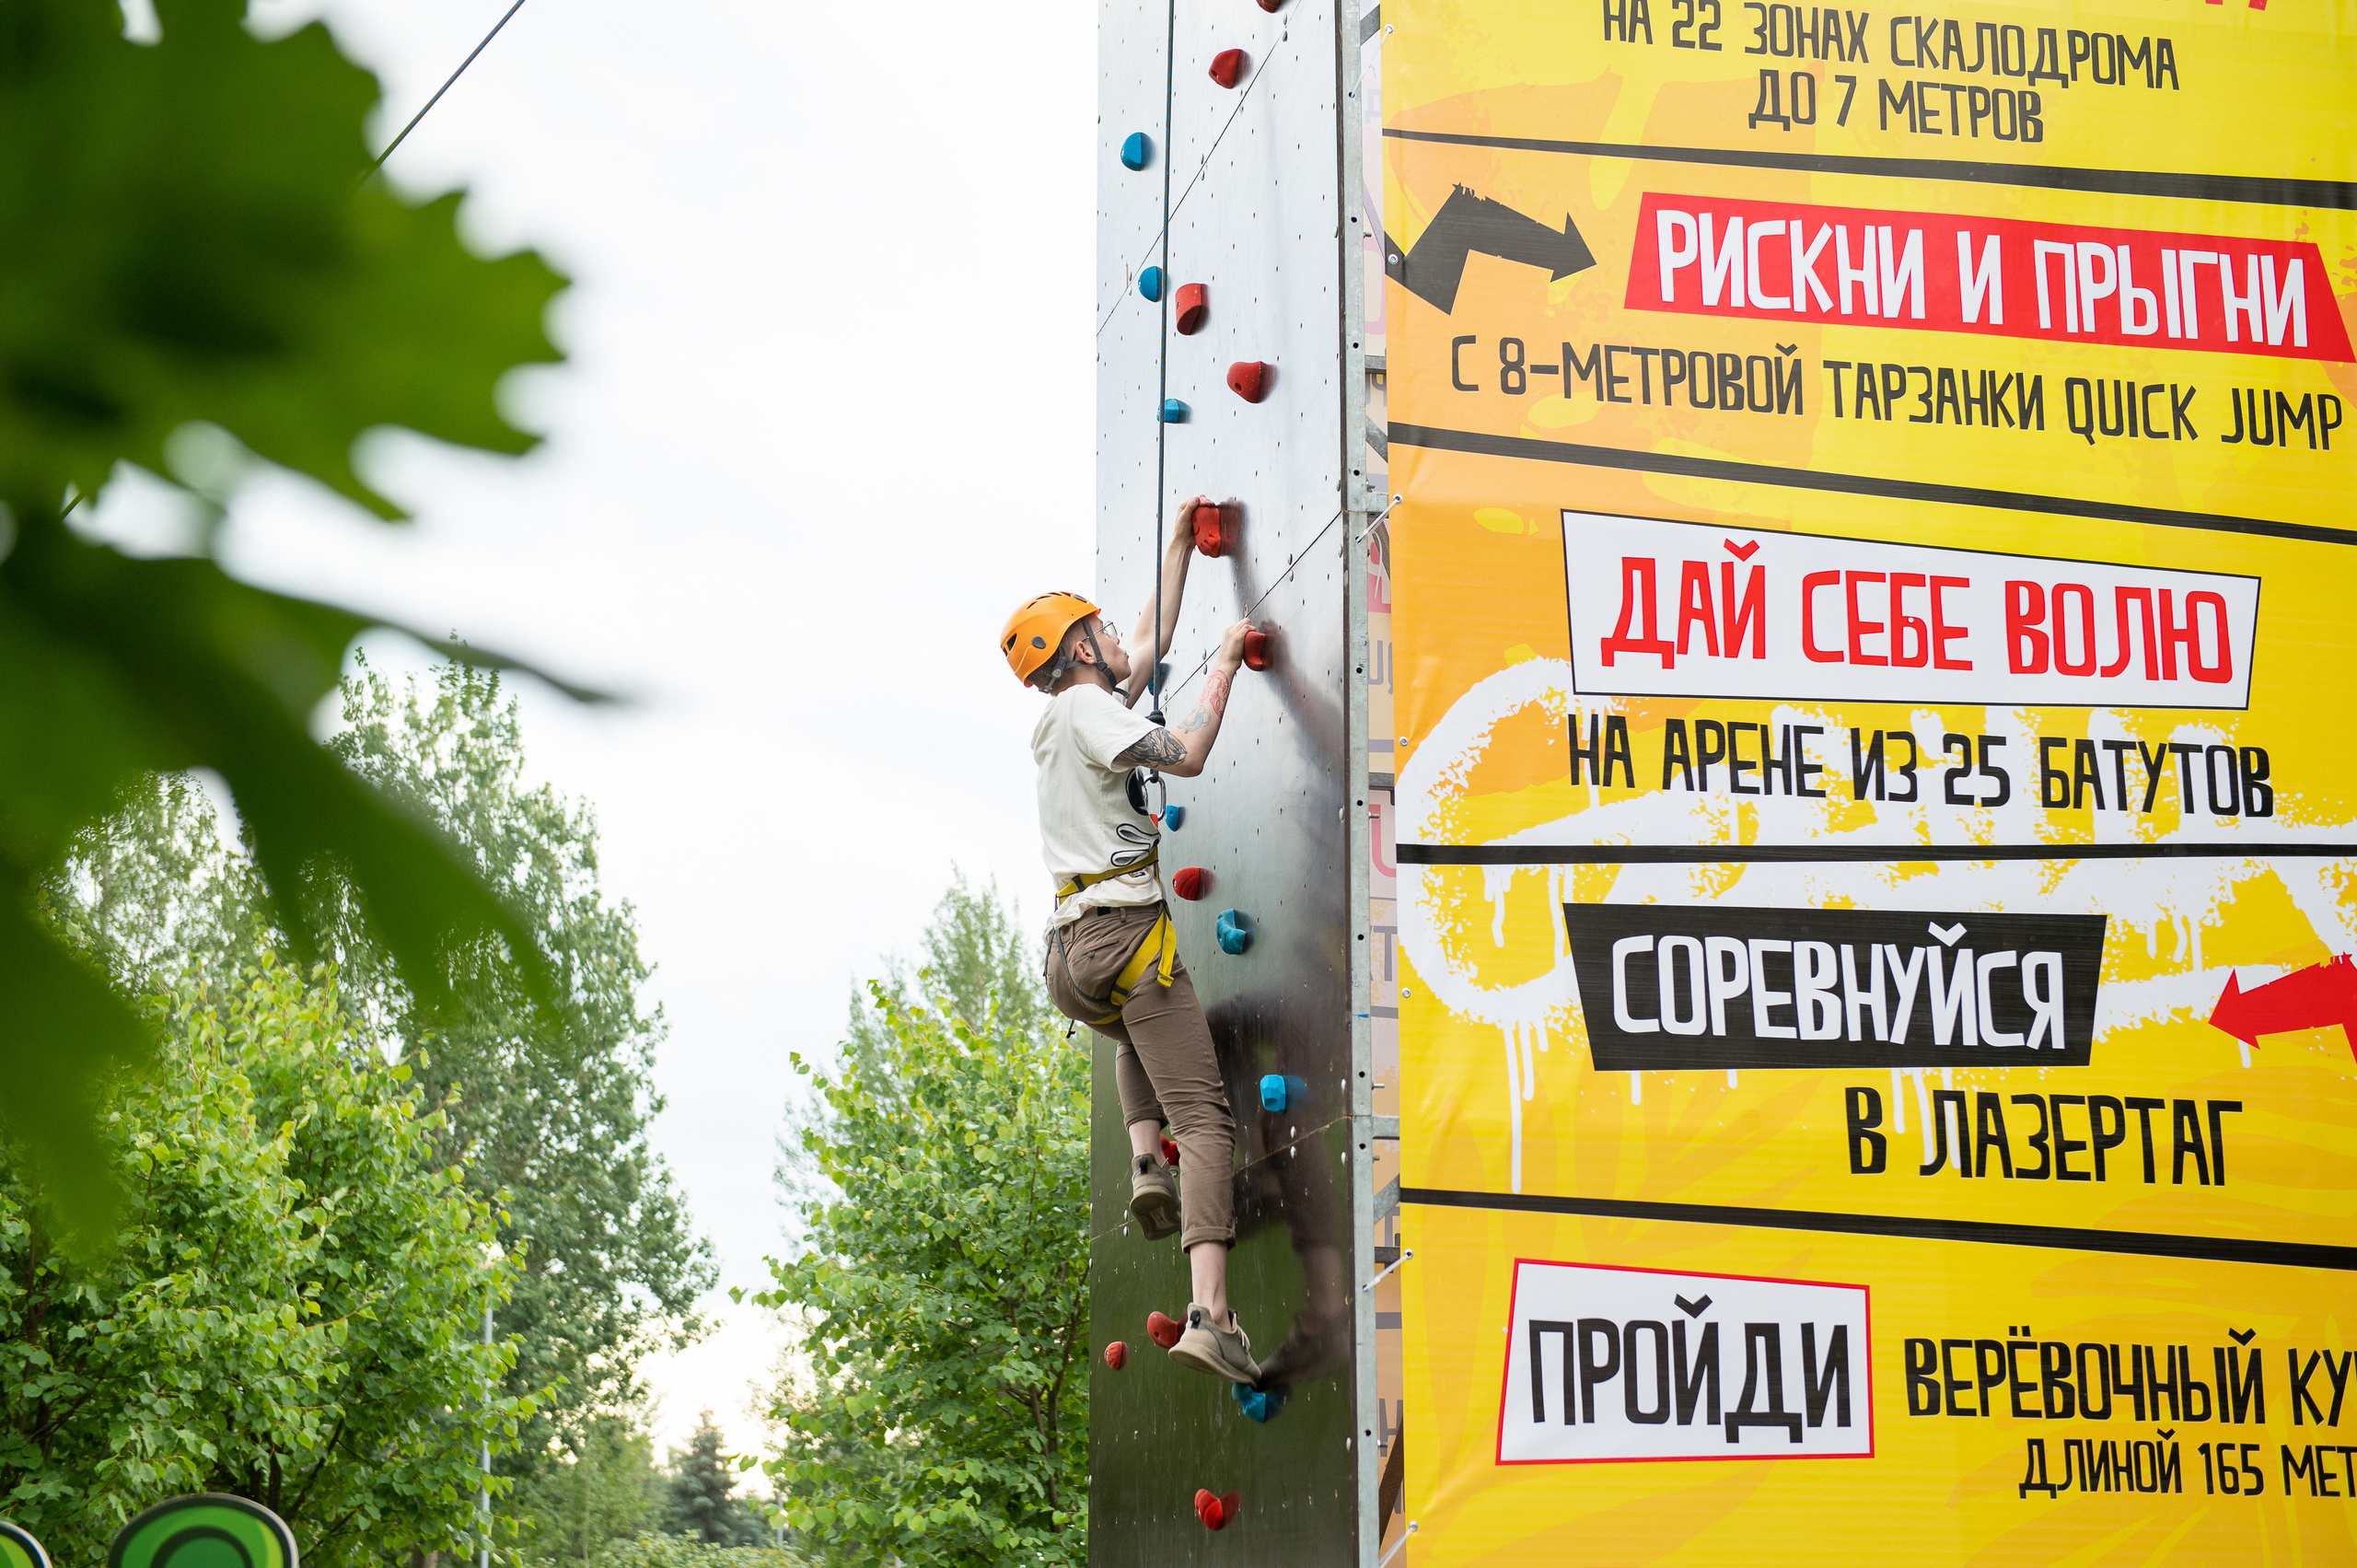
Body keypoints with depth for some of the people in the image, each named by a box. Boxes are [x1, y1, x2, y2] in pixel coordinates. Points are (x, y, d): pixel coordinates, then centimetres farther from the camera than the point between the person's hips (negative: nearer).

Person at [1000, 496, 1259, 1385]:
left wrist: (1182, 545, 39)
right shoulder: (1086, 708, -3)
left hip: (1070, 953, 9)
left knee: (1137, 1036, 41)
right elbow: (1185, 754, -17)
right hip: (1125, 932, -9)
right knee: (1204, 1116, -11)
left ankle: (1145, 1162, 16)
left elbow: (1153, 643, 34)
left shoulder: (1068, 720, 23)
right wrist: (1225, 664, -4)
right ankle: (1211, 1314, -24)